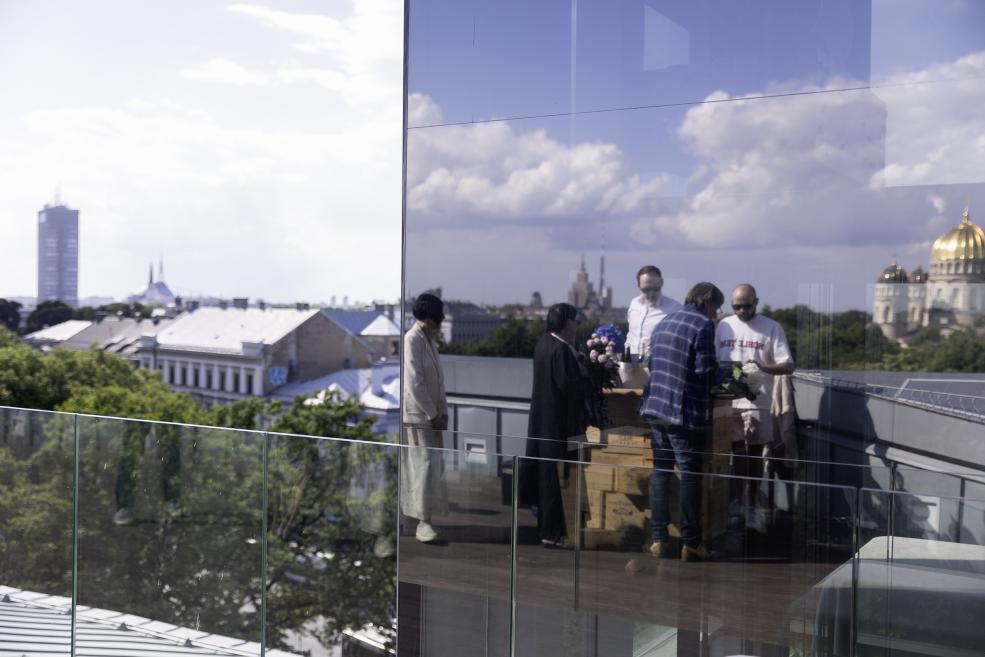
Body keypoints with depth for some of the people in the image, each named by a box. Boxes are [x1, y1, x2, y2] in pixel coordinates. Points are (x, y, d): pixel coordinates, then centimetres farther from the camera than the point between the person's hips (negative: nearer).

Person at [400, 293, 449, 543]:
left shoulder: (431, 341, 12)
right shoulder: (411, 340, -15)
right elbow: (414, 383, -19)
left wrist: (443, 413, 8)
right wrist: (434, 415, -14)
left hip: (431, 415, 8)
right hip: (416, 415, -8)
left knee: (433, 465, 11)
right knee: (424, 465, -8)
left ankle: (425, 517, 22)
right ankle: (423, 522, -2)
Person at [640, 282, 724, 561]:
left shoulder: (664, 322, 15)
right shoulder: (703, 325, -9)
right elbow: (706, 370, -15)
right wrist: (716, 377, 5)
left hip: (656, 407, 7)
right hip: (686, 412, -7)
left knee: (660, 471, 12)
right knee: (690, 475, 2)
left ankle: (659, 540, 13)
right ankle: (690, 543, 8)